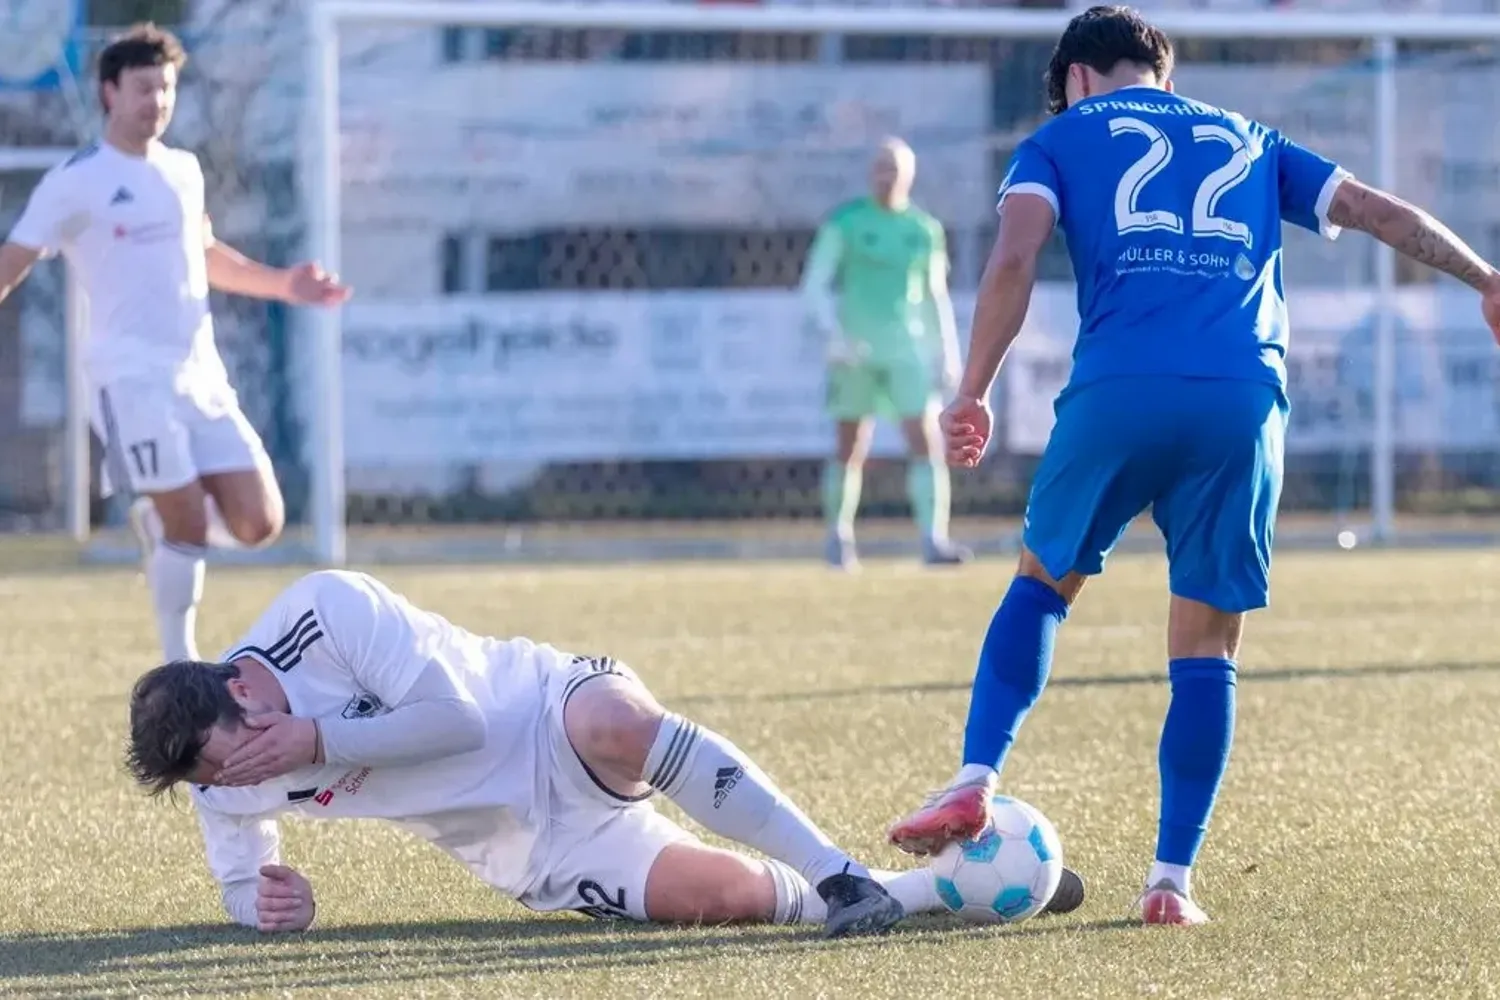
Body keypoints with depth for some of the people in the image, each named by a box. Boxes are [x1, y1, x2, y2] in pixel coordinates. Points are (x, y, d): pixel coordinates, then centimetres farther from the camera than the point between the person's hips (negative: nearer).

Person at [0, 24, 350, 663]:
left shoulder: (183, 169, 14)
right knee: (187, 528, -12)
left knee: (257, 525, -1)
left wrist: (282, 285, 21)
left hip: (203, 376, 6)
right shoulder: (75, 182, -5)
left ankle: (157, 519, 26)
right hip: (133, 378, -6)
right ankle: (181, 668, 2)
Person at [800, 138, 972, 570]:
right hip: (856, 351, -2)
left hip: (908, 348, 2)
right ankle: (839, 541, 17)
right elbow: (814, 284, -2)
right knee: (850, 449, 3)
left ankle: (934, 540, -16)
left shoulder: (926, 229, 8)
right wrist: (833, 335, -16)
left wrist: (949, 355, 8)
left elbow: (937, 296, 14)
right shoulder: (845, 222, 0)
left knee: (928, 442, -12)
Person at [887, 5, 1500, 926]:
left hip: (1120, 391, -2)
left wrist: (973, 395, 6)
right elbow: (1382, 212, 26)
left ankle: (977, 780, 6)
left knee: (1044, 580, 21)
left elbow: (1014, 261, 2)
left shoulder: (1062, 140, 19)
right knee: (1207, 651, 10)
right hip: (1246, 401, 2)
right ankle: (1173, 880, 6)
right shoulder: (1250, 145, 29)